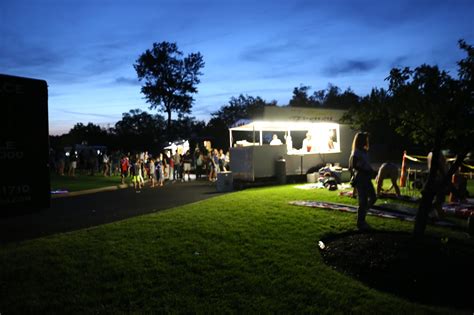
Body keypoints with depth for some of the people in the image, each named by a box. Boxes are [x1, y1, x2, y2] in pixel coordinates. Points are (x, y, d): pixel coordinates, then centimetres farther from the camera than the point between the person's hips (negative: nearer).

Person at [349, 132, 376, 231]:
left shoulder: (364, 151, 13)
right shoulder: (356, 153, -14)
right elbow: (353, 166, -22)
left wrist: (370, 171, 2)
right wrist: (366, 171, -22)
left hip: (366, 178, 9)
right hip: (360, 179, -9)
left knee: (373, 198, 15)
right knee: (363, 202, -3)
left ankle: (362, 218, 28)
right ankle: (360, 223, 11)